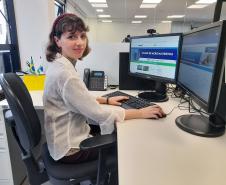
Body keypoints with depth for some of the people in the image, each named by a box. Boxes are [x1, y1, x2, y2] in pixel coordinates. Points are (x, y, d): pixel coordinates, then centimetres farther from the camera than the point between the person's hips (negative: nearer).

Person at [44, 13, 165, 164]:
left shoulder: (60, 64, 1)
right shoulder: (64, 74, -30)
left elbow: (82, 98, 12)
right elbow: (100, 115, -28)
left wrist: (107, 100, 6)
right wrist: (141, 113, -19)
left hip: (66, 137, 8)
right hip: (70, 148, -8)